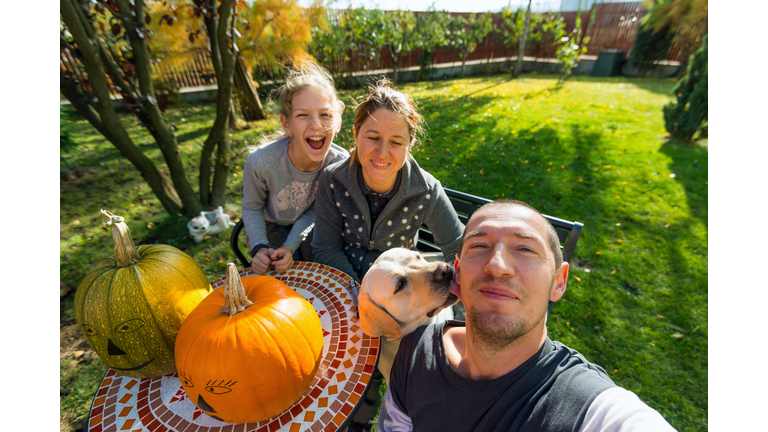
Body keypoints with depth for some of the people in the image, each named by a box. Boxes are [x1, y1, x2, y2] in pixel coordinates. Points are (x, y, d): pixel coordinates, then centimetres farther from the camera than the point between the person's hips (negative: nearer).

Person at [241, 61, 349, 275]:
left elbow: (314, 210, -15)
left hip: (305, 224, 2)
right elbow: (252, 207, -13)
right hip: (270, 223, -1)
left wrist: (290, 246, -26)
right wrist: (259, 248, -27)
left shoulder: (340, 162, -29)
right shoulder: (261, 161, -34)